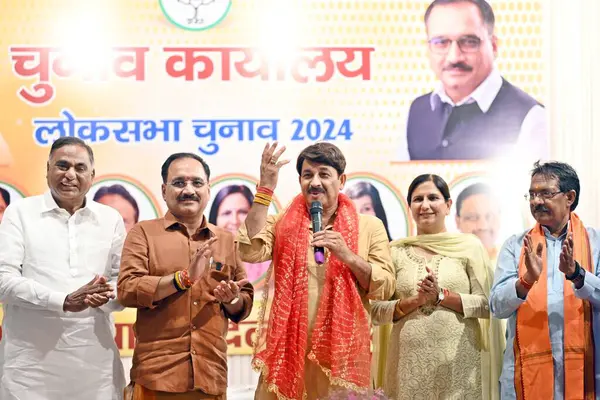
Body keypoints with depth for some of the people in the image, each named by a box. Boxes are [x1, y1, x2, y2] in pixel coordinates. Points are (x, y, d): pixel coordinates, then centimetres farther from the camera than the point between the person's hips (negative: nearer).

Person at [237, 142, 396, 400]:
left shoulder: (369, 227, 5)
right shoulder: (282, 223, 7)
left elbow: (385, 288, -1)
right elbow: (250, 251, -12)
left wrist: (347, 255, -17)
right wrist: (265, 188, -13)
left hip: (342, 353, 0)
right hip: (287, 351, 0)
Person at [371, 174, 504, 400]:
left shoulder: (469, 245, 3)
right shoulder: (395, 251, 6)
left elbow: (487, 305, -2)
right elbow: (377, 313, 3)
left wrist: (441, 295, -13)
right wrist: (414, 301, -12)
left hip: (459, 362, -1)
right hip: (410, 362, 1)